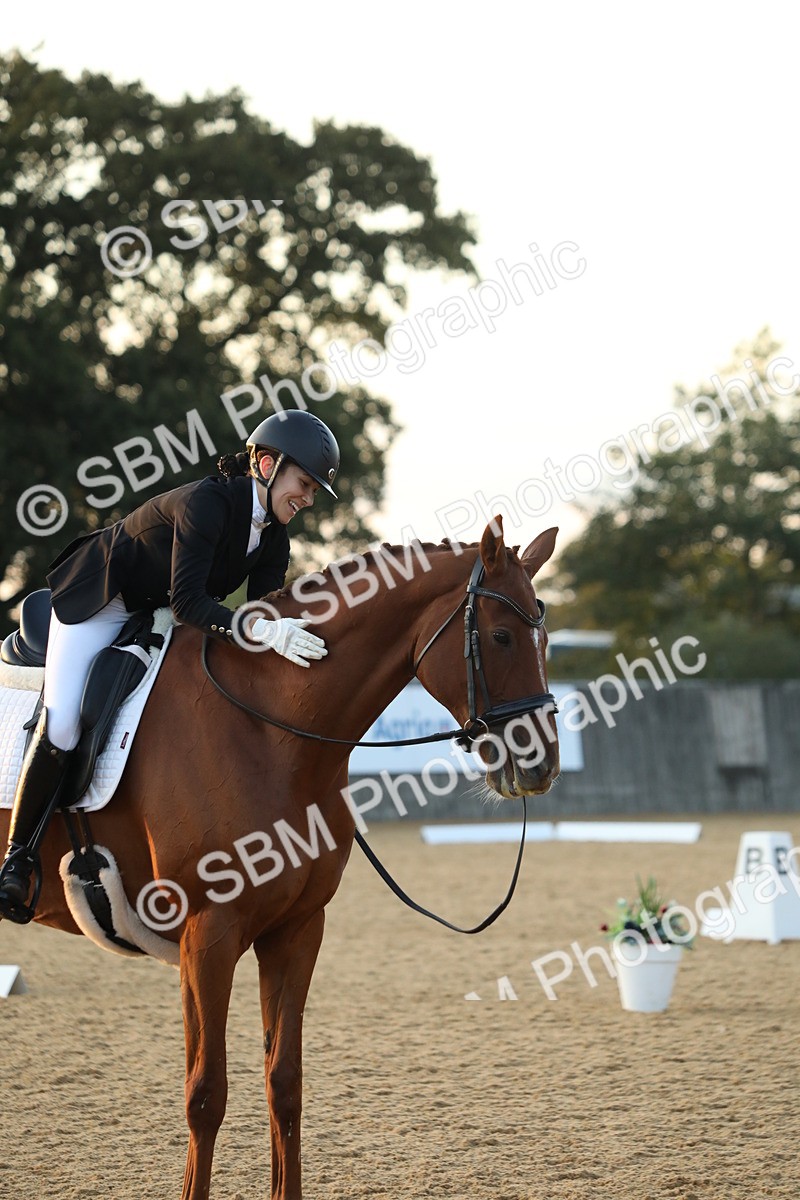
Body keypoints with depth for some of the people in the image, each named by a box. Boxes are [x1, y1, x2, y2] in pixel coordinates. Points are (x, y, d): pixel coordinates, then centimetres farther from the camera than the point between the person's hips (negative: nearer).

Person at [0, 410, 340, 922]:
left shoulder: (274, 538, -8)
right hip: (100, 604, -8)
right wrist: (265, 631, -52)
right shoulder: (207, 502, -33)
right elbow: (187, 601, -41)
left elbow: (265, 611, -9)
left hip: (160, 616, 8)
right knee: (60, 729, -19)